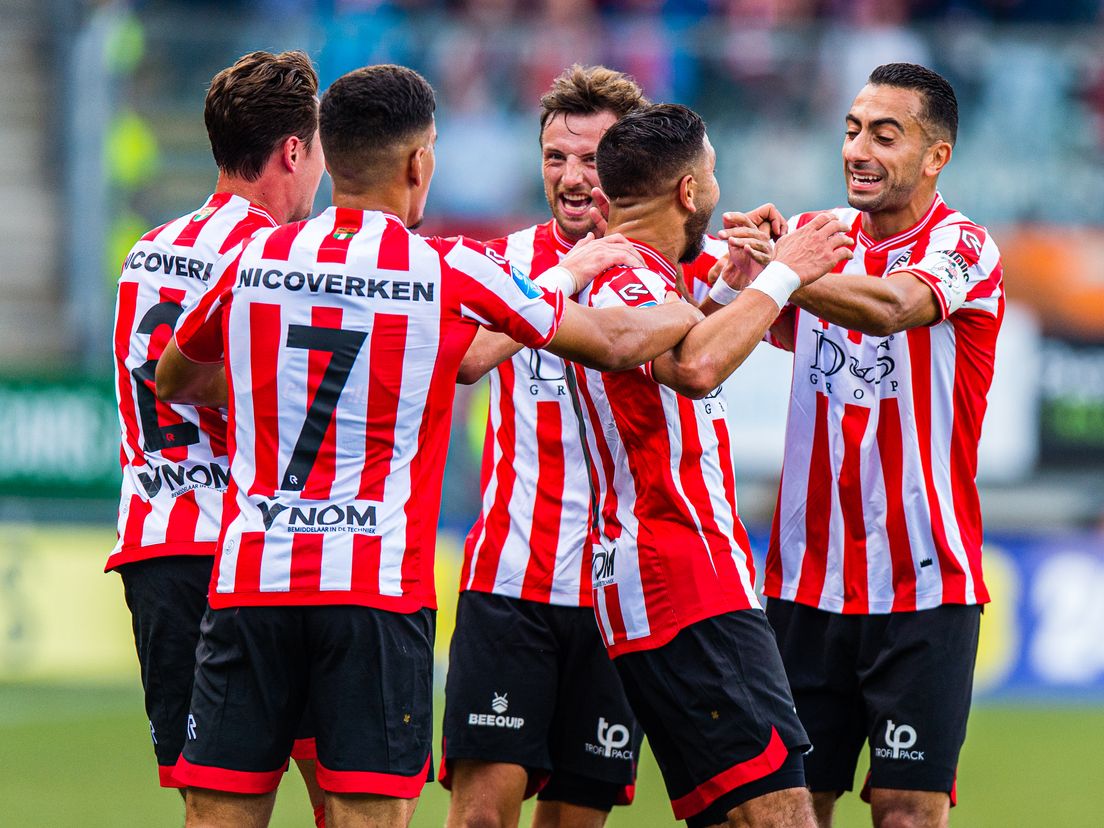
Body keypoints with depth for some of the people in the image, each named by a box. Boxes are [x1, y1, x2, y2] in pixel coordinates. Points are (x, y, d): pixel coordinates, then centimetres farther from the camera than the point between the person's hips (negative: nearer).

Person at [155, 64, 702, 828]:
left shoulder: (256, 258, 8)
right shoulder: (453, 270, -1)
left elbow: (174, 381, 27)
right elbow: (613, 345, 11)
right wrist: (691, 312, 33)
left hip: (248, 578, 3)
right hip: (380, 586, -3)